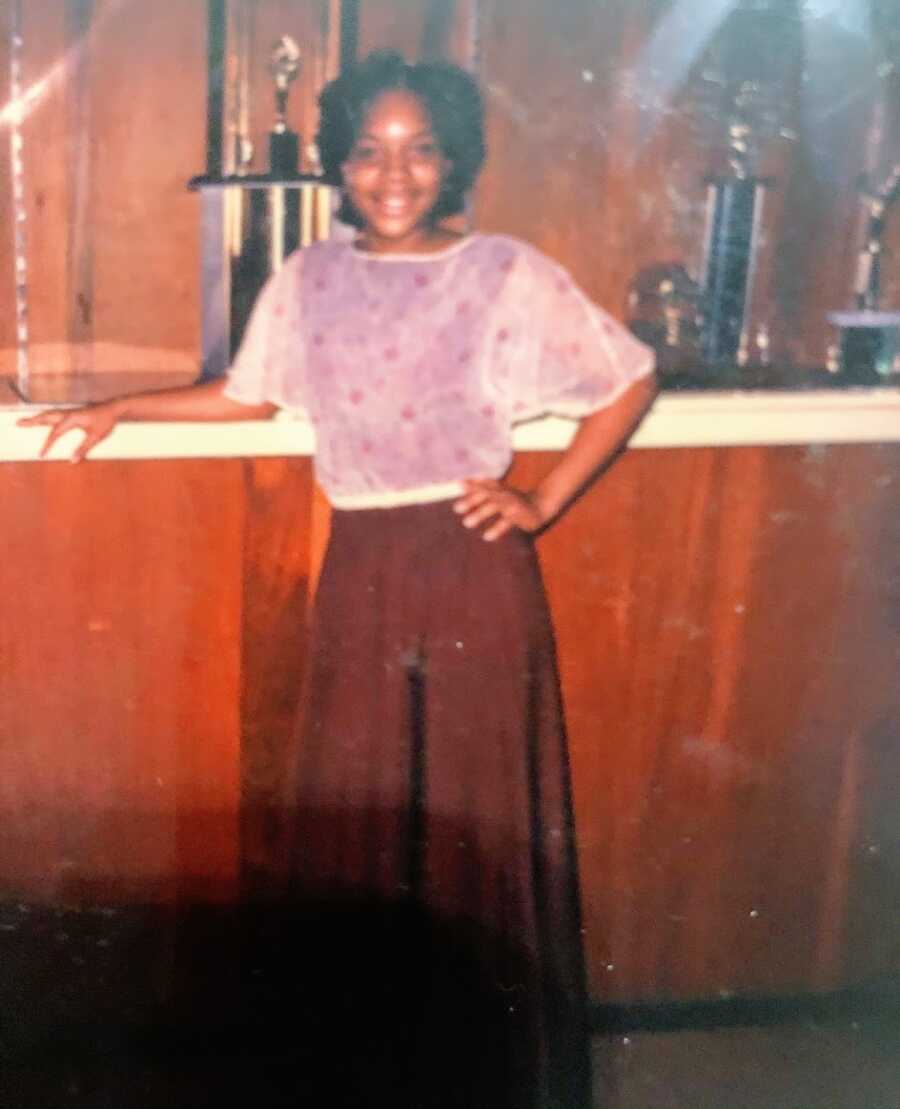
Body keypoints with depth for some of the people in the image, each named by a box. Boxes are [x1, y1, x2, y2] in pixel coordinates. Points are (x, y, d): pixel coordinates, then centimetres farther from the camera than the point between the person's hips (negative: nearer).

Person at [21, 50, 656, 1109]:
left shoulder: (509, 274, -4)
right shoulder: (308, 278, 6)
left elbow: (630, 382, 2)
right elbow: (248, 394, 20)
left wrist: (544, 500, -3)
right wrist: (117, 409, 19)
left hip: (472, 566, -3)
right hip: (359, 571, 4)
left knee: (481, 823, 4)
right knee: (351, 825, 9)